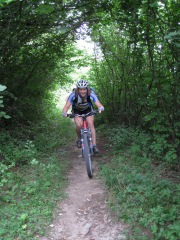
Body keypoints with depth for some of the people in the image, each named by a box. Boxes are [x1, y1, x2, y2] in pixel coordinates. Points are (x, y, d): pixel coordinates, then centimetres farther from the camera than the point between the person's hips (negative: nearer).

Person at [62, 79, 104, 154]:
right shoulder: (73, 95, -33)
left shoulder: (91, 94, -33)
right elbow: (66, 107, -35)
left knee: (91, 124, -19)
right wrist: (64, 113, -55)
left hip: (88, 109, 0)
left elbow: (99, 105, -40)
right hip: (77, 111, 0)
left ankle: (94, 146, -15)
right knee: (79, 125, -22)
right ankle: (79, 139, 8)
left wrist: (100, 108, -62)